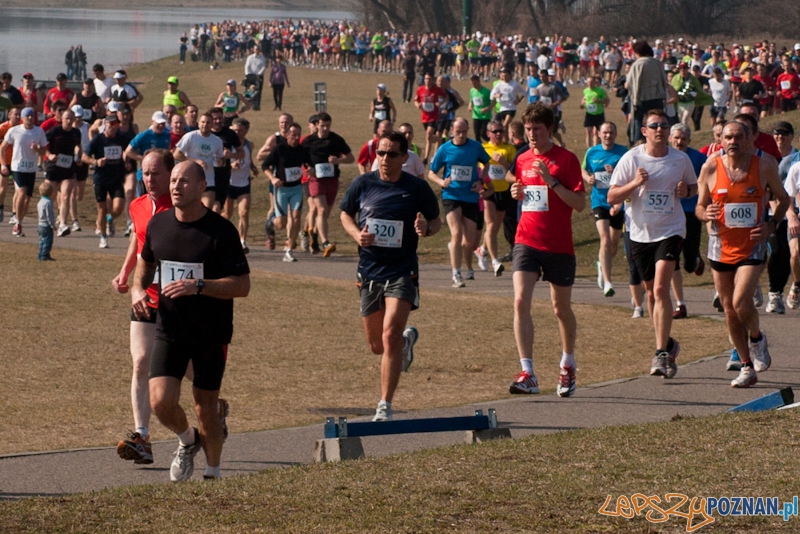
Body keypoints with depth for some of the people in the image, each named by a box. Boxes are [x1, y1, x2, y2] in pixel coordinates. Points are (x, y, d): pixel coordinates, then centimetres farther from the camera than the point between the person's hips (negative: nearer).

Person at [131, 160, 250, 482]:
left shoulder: (221, 231, -13)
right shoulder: (158, 224, 1)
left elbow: (242, 286, -16)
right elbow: (146, 261, 22)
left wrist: (198, 286, -28)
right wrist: (138, 287, 2)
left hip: (211, 334, -3)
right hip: (169, 329, 3)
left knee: (205, 408, 6)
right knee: (161, 402, -12)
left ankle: (213, 473, 29)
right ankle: (188, 441, 22)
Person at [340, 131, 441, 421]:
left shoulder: (417, 188, -4)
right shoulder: (362, 184, 1)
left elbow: (436, 220, 9)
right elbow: (346, 214, 14)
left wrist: (426, 229, -15)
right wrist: (357, 234, -7)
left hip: (402, 271, -3)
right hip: (369, 270, 3)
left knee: (390, 335, -19)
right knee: (376, 344, 12)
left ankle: (385, 406, -13)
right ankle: (407, 339, 49)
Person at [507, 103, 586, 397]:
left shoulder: (566, 159, -7)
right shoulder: (522, 159, 8)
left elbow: (579, 204, -12)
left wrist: (552, 181, -21)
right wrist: (517, 193, 0)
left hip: (559, 245, -3)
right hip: (527, 240, 3)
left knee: (561, 308, 12)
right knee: (521, 302, -15)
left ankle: (567, 367, 34)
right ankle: (527, 373, -17)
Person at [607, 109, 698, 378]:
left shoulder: (681, 159, -1)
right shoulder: (631, 158, -4)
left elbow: (694, 186, 16)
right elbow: (611, 197, -4)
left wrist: (686, 190, -7)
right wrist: (634, 184, -21)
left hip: (670, 231, -2)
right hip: (641, 232, 2)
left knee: (661, 288, -17)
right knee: (651, 291, 14)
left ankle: (661, 354, -17)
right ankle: (668, 343, 35)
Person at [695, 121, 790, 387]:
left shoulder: (764, 166, -5)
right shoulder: (711, 168, -2)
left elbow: (783, 199, 9)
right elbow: (700, 206, 9)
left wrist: (771, 225, -6)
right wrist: (705, 214, -15)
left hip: (752, 246, -3)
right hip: (721, 246, 3)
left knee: (741, 301, -20)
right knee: (730, 310, 7)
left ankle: (757, 338, 13)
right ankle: (747, 367, 21)